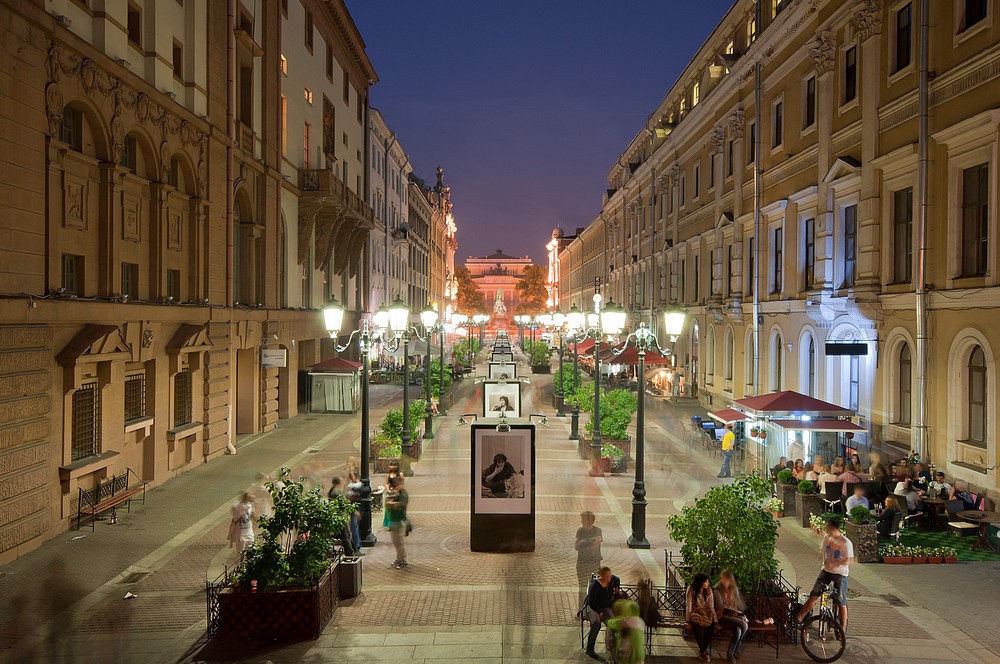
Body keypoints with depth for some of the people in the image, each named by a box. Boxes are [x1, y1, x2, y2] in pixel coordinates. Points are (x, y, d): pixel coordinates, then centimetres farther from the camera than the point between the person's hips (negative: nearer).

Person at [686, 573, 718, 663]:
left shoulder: (709, 591, 1)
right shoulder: (691, 591, -9)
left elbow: (711, 607, -3)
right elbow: (688, 606, -11)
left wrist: (715, 620, -13)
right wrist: (688, 621, -18)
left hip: (706, 614, 3)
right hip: (694, 613, -3)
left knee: (711, 626, -29)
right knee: (697, 625, -35)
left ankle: (702, 651, -4)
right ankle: (703, 652, -11)